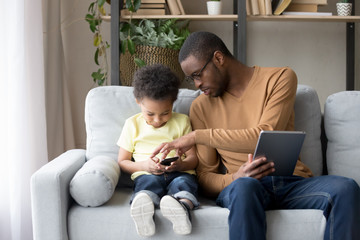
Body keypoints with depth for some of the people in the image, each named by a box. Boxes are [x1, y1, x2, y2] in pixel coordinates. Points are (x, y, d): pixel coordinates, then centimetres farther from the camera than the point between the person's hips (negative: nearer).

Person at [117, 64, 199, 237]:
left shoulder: (181, 122, 15)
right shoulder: (133, 124, 15)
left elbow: (193, 158, 14)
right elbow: (122, 162, 14)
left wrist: (181, 164, -11)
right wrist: (144, 165, -7)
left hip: (178, 173, 1)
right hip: (146, 174, -1)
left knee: (184, 182, -34)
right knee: (149, 182, -37)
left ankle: (182, 206, -67)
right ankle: (143, 208, -69)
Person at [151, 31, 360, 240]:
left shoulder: (280, 78, 7)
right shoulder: (201, 107, 14)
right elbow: (205, 176, 9)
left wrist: (199, 136, -11)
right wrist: (235, 178, -16)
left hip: (293, 183, 0)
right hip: (237, 187, 0)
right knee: (243, 187, -38)